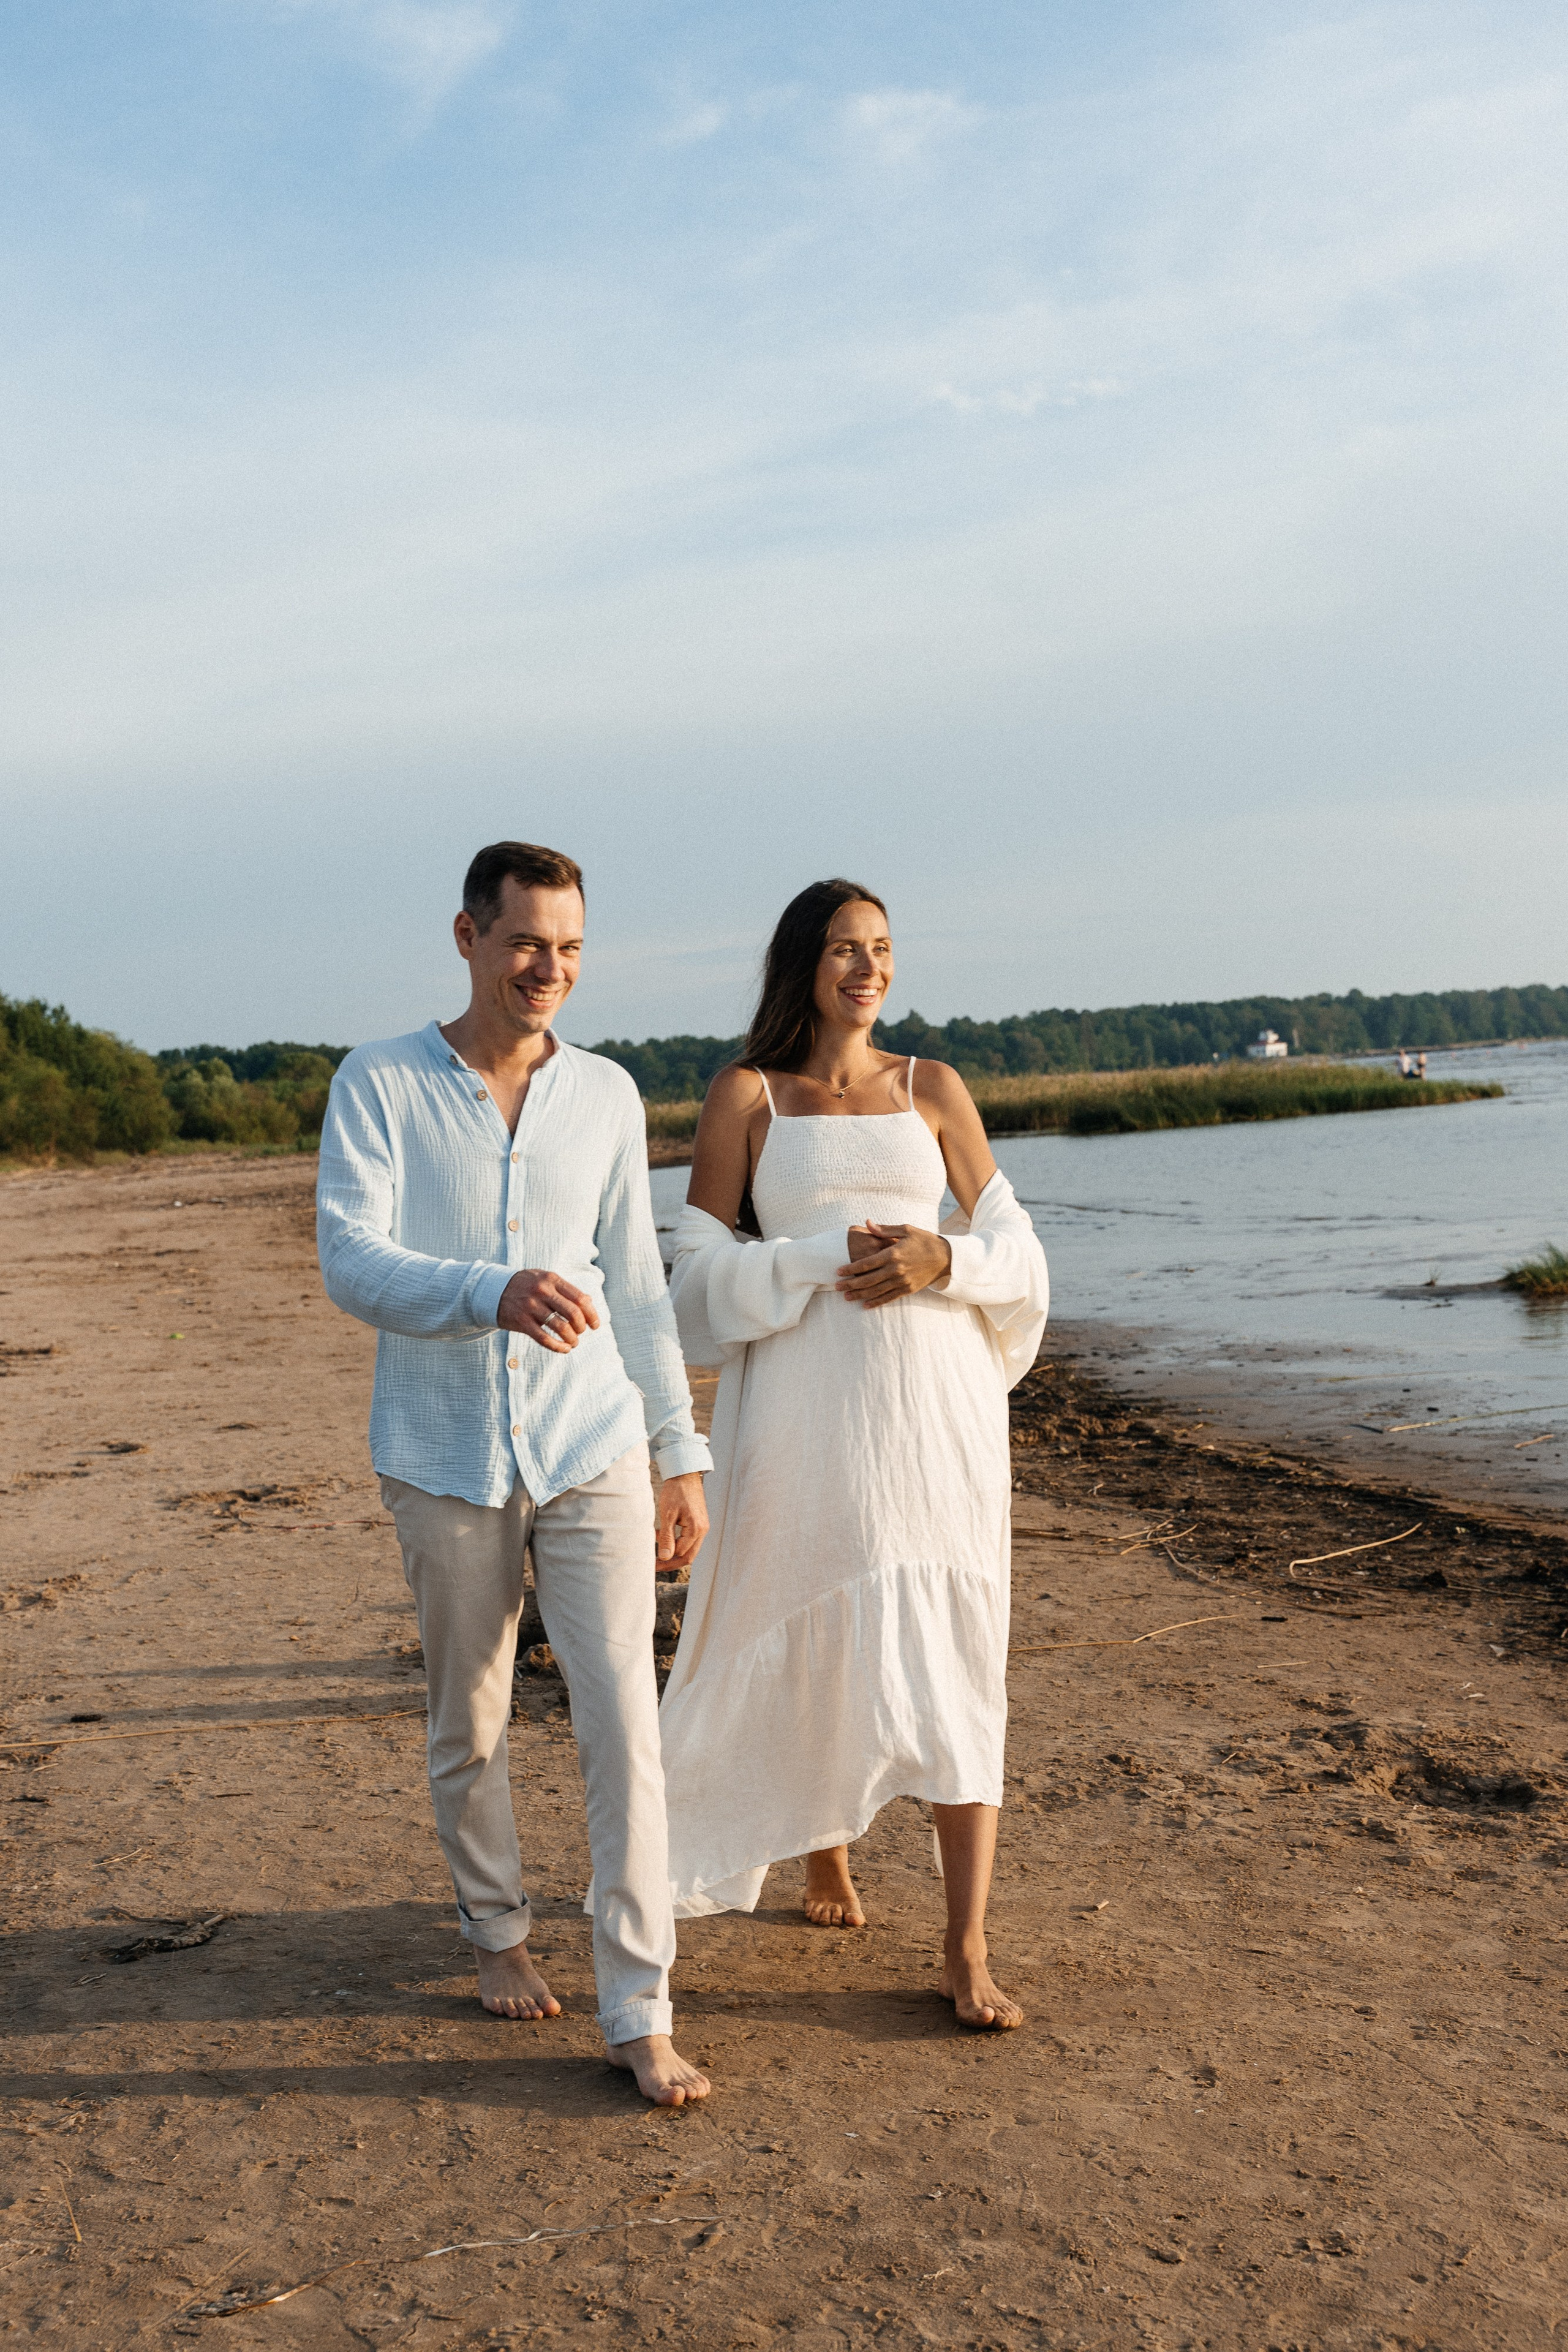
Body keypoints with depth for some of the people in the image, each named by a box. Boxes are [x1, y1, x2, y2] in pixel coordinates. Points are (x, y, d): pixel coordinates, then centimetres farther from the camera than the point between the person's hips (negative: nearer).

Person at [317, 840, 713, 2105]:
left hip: (592, 1450, 1)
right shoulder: (379, 1083, -5)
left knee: (623, 1724, -4)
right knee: (469, 1728, 14)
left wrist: (684, 1455, 8)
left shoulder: (608, 1094, 4)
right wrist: (497, 1295, -35)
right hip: (446, 1462, -1)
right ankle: (499, 1931, 39)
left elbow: (635, 1286, 9)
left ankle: (640, 2015, 5)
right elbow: (350, 1262, -17)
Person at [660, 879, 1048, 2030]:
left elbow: (1012, 1249, 10)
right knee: (812, 1647, 9)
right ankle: (824, 1844, 38)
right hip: (805, 1408, -1)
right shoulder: (746, 1097, 4)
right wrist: (826, 1262, -15)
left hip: (936, 1405, 1)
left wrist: (937, 1258, -11)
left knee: (954, 1665, -2)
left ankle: (968, 1950, 5)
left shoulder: (935, 1091, 9)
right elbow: (704, 1271, 0)